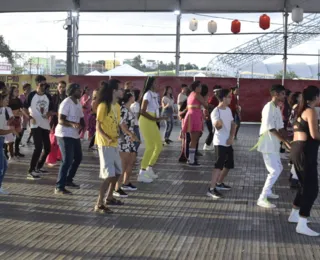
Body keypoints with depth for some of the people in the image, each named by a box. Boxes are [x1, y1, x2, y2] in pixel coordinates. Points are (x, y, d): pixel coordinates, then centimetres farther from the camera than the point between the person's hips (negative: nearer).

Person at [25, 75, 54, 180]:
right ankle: (30, 171, -11)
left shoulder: (48, 96, 8)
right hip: (36, 125, -6)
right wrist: (30, 117, -16)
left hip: (45, 125, 6)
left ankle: (38, 167, 28)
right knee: (38, 147, -16)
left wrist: (49, 114, -6)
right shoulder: (31, 95, -5)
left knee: (47, 148, 10)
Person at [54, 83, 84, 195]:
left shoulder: (78, 103, 12)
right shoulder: (66, 103, -15)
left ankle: (68, 180, 34)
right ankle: (59, 187, -7)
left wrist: (83, 127, -5)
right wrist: (73, 124, -37)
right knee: (67, 160, -12)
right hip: (65, 135, -9)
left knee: (78, 158, 18)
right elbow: (61, 120, -21)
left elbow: (81, 118, 16)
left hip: (75, 135, 9)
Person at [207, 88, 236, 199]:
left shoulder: (228, 110, 9)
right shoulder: (215, 112, -16)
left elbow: (233, 124, 10)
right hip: (220, 142, -9)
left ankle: (219, 183, 31)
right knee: (219, 165, -16)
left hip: (228, 142, 9)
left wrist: (232, 137, -4)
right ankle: (211, 189, -16)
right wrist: (218, 124, -52)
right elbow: (217, 127, -28)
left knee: (229, 164, 16)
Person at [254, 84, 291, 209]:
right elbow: (271, 129, -23)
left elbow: (279, 127, 14)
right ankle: (262, 198, -6)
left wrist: (285, 140, 3)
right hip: (268, 145, -10)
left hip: (274, 144, 10)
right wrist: (286, 141, -22)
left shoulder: (277, 108, 12)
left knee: (279, 169, 19)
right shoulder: (269, 107, -19)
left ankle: (267, 191, 33)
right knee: (275, 171, -11)